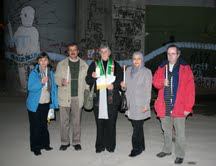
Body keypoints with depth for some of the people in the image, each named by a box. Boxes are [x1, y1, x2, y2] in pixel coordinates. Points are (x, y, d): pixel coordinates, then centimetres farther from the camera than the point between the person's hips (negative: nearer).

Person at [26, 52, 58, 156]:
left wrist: (54, 101, 2)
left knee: (44, 125, 14)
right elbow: (30, 88, -15)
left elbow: (54, 87, 7)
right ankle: (35, 147, 16)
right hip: (35, 104, -4)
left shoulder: (51, 73, 4)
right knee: (35, 126, 3)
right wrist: (41, 82, -28)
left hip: (46, 103, 4)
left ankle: (45, 144, 28)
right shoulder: (34, 73, -9)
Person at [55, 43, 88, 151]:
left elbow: (86, 80, 10)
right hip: (64, 97, 0)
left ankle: (76, 142, 20)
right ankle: (65, 142, 19)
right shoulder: (61, 64, 6)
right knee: (64, 121, 5)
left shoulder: (84, 64, 9)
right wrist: (61, 81, -16)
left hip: (78, 97, 1)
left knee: (76, 121, 7)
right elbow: (56, 78, 6)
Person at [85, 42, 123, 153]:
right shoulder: (94, 65, 12)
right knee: (99, 123, 3)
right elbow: (88, 80, 10)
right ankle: (100, 145, 15)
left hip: (111, 99, -1)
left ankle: (110, 145, 15)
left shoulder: (115, 65, 10)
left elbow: (120, 79, 8)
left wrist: (114, 85, -11)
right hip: (98, 99, 1)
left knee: (111, 123, 1)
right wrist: (92, 76, -11)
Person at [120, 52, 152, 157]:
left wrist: (146, 105, -12)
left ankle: (137, 148, 7)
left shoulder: (146, 72, -4)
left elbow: (148, 90, -7)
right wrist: (123, 86, -6)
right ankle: (141, 146, 26)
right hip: (130, 104, 5)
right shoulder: (128, 70, 11)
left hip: (140, 105, -5)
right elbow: (125, 87, 17)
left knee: (137, 126, -5)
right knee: (136, 126, 12)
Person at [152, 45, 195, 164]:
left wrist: (188, 107, -11)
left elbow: (190, 89, -6)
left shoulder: (185, 68, -4)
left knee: (180, 133, 4)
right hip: (164, 106, 4)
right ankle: (167, 150, 36)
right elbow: (155, 80, 12)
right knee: (166, 131, 18)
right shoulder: (162, 67, 8)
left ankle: (180, 155, 20)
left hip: (179, 106, -3)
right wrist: (162, 82, -12)